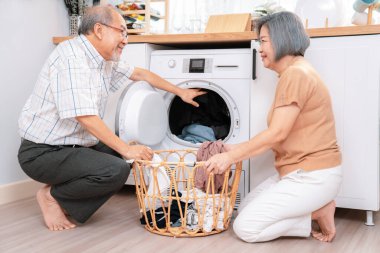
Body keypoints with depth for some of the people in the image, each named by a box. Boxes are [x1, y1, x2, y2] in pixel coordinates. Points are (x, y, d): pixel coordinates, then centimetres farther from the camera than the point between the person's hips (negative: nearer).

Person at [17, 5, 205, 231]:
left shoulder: (106, 60, 6)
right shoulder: (72, 57, -22)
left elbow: (140, 74, 21)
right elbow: (85, 117, -28)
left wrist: (180, 92, 24)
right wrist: (126, 149, -22)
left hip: (74, 146, 10)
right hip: (43, 152, -10)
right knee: (116, 170, -25)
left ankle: (67, 203, 9)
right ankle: (52, 195, -2)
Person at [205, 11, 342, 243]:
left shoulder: (296, 74, -18)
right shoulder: (294, 73, 15)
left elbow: (276, 134, -22)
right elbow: (278, 136, 12)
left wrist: (231, 156, -15)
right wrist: (239, 150, 7)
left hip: (313, 176, -10)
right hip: (300, 172, 10)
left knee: (245, 227, -9)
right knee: (244, 210, 14)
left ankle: (317, 213, -3)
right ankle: (316, 208, 8)